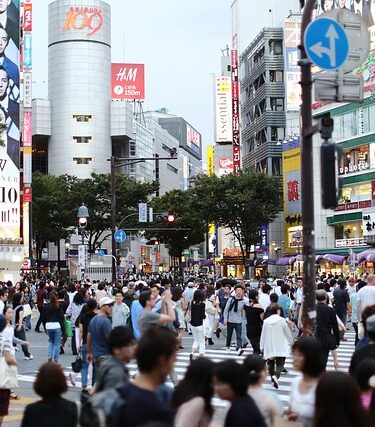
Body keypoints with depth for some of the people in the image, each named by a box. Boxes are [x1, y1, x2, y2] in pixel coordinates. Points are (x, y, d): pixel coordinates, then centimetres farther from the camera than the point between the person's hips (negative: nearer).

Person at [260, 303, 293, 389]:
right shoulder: (282, 320, -5)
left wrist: (262, 346, 16)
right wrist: (291, 342, 17)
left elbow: (263, 335, 5)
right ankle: (276, 376, -29)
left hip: (269, 347, 3)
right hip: (281, 347, -3)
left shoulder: (266, 321, 1)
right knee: (280, 364, -5)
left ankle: (273, 379, 21)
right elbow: (287, 332, 1)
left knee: (271, 364, 17)